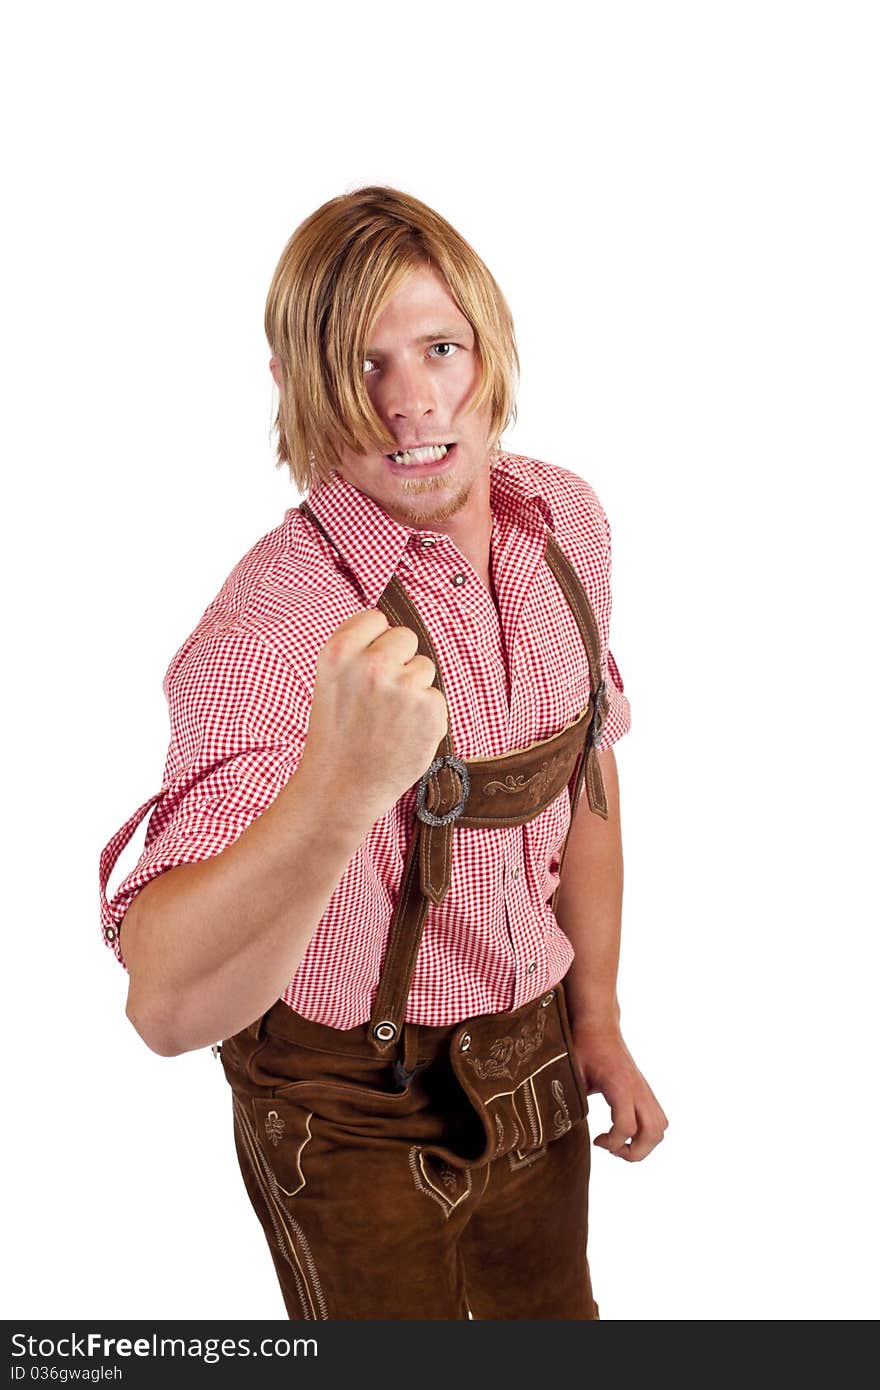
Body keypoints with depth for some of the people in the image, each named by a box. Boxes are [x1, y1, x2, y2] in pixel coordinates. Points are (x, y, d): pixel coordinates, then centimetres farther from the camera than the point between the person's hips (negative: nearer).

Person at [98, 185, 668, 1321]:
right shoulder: (271, 627, -29)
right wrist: (342, 785, -55)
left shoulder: (565, 519, -8)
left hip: (534, 1056, 6)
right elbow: (167, 1004, -39)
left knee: (555, 1316, 26)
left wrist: (598, 1022, 9)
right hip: (362, 1110, -5)